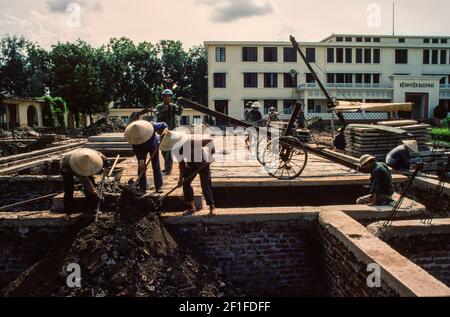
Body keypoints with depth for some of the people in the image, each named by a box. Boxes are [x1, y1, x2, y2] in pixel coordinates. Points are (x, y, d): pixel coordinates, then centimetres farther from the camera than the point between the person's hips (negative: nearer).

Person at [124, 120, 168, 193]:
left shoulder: (151, 126, -36)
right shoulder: (134, 136, -31)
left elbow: (163, 125, -19)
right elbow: (136, 151, -25)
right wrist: (141, 161, -31)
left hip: (153, 146, -1)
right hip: (141, 149, 1)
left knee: (156, 166, -2)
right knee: (141, 167, -3)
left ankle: (159, 186, 4)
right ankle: (142, 187, 4)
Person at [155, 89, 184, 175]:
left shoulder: (173, 106, 0)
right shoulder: (159, 106, 4)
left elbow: (179, 113, -19)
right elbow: (157, 115, -16)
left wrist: (180, 106, -38)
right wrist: (162, 111, -37)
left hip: (171, 130, -3)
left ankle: (168, 168, -11)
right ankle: (167, 166, 29)